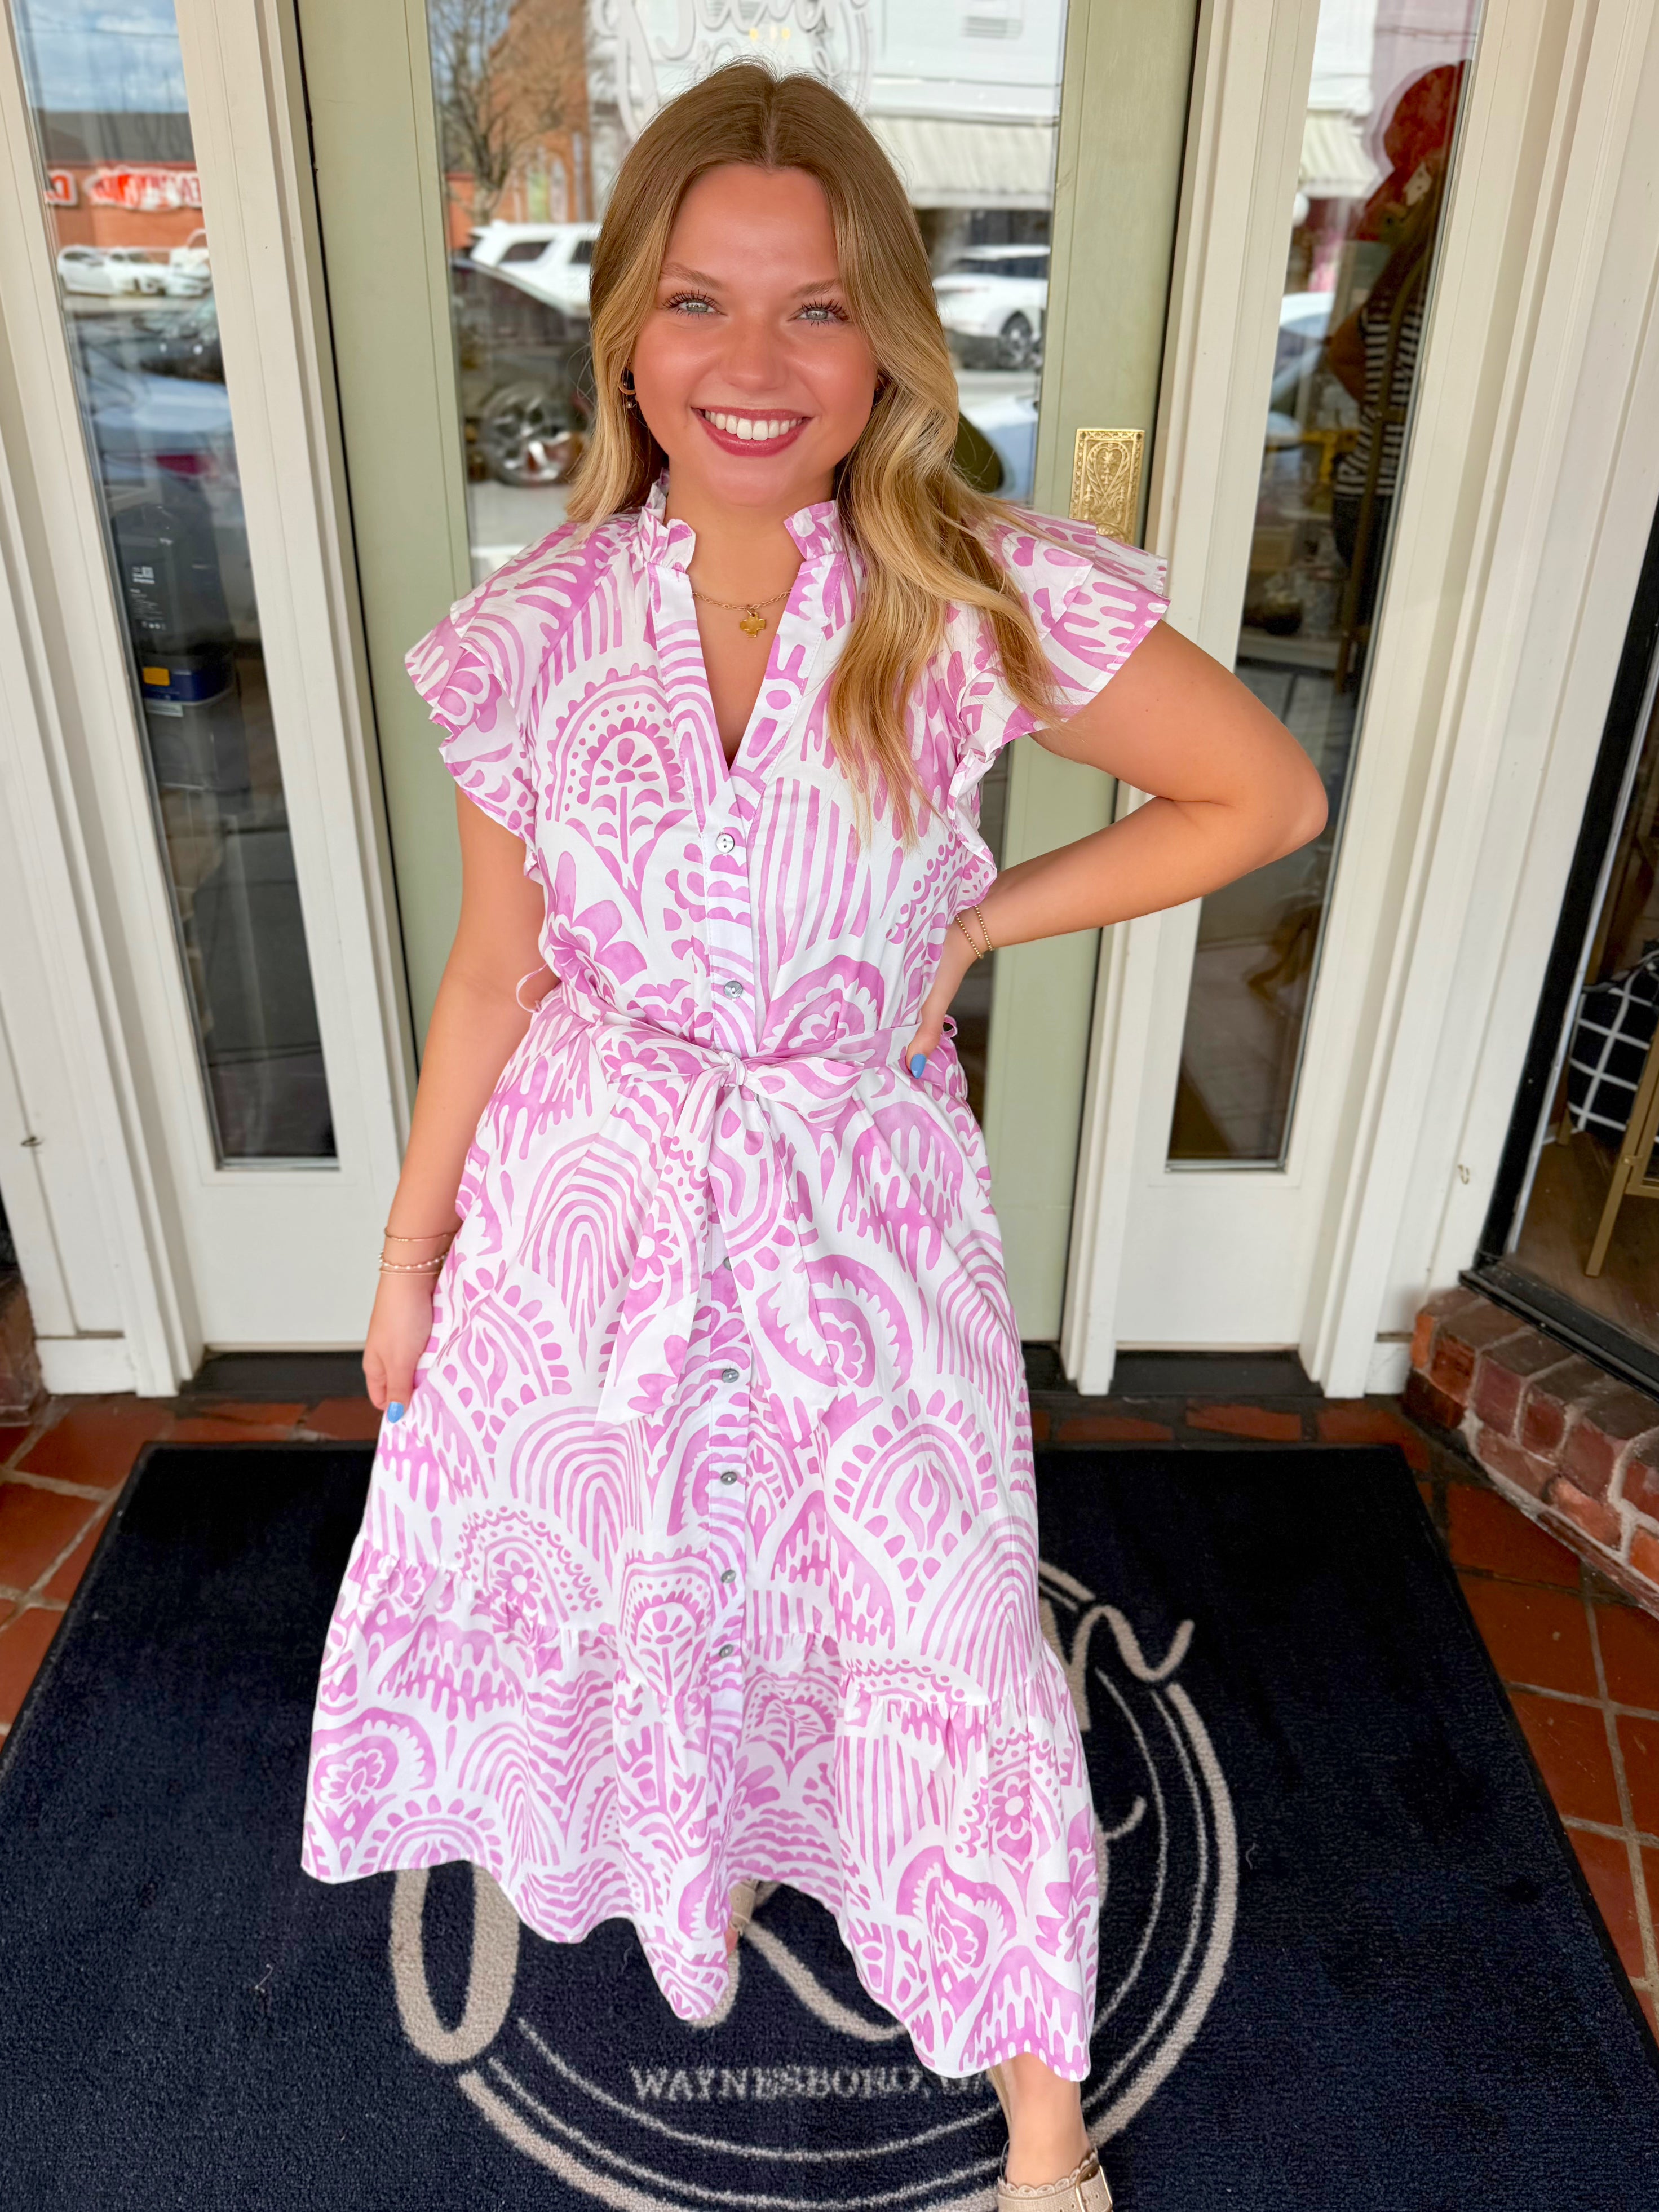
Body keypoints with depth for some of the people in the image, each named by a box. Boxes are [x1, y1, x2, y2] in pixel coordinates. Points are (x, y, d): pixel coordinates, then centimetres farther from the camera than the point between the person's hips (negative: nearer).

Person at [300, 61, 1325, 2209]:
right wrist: (410, 1247, 6)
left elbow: (1265, 795, -5)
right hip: (590, 1195, 3)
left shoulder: (983, 604, -15)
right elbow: (497, 971, 0)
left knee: (948, 1642, 8)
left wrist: (978, 920, -11)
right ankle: (618, 1827, 62)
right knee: (581, 1554, 23)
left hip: (861, 1207, -2)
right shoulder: (536, 632, -8)